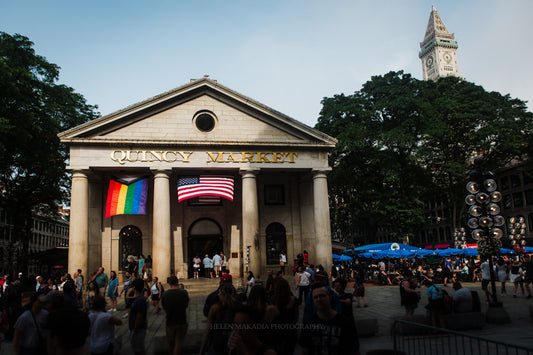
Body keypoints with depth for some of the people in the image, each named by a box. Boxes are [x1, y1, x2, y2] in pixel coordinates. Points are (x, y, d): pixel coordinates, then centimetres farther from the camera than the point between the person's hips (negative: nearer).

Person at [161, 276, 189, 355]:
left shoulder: (165, 294, -8)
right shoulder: (184, 292, -11)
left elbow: (164, 308, 4)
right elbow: (186, 305, 3)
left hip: (170, 322, 2)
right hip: (182, 321, -1)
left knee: (171, 343, 18)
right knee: (179, 343, 5)